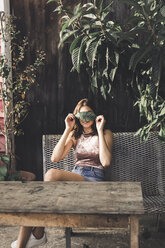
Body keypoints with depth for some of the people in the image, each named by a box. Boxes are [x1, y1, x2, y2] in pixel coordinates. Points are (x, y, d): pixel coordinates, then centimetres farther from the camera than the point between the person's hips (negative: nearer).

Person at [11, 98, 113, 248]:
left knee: (52, 174, -32)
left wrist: (100, 131, -8)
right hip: (75, 177, 4)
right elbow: (55, 158, 3)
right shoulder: (75, 134, 20)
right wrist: (68, 130, 1)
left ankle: (38, 234, -21)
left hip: (94, 179, -4)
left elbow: (106, 162, -11)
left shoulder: (106, 133, 9)